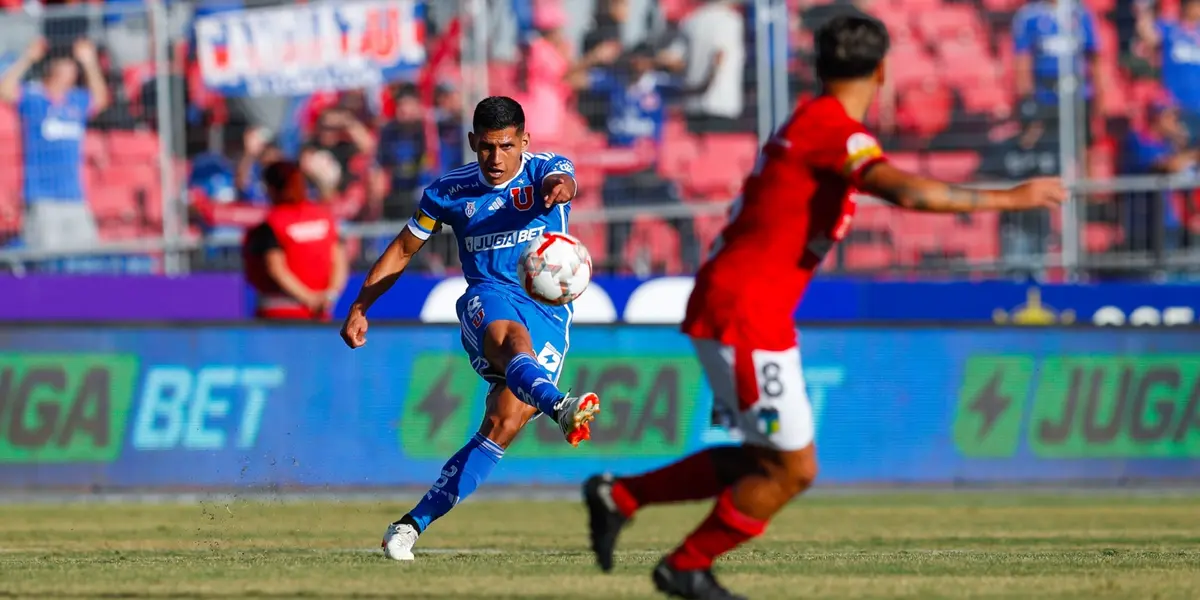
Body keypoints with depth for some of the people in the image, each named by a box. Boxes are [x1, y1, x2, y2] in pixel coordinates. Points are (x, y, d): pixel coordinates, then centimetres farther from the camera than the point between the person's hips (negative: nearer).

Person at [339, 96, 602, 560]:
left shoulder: (545, 169, 1)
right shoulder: (449, 191, 6)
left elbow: (562, 182, -25)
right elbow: (403, 249, 17)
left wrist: (559, 188, -50)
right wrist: (360, 308, 11)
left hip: (549, 311, 0)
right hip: (488, 299, 0)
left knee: (502, 427, -14)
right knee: (514, 338, -39)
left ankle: (412, 525, -10)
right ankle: (560, 409, -71)